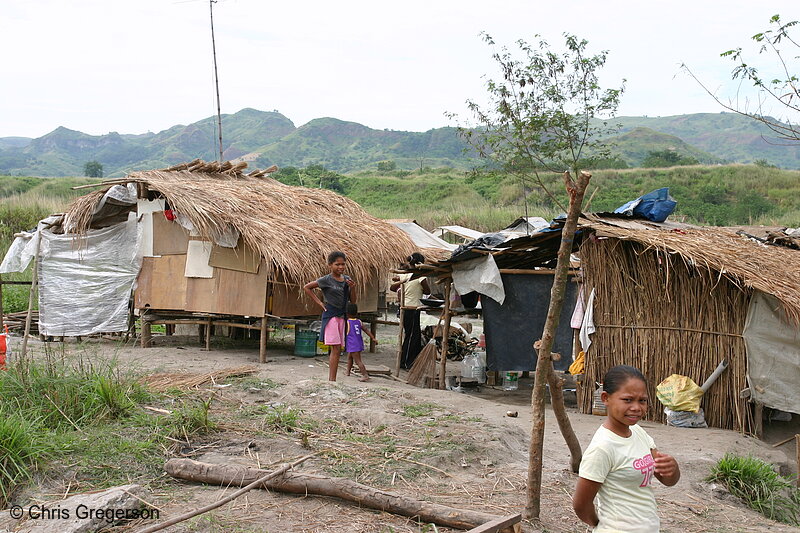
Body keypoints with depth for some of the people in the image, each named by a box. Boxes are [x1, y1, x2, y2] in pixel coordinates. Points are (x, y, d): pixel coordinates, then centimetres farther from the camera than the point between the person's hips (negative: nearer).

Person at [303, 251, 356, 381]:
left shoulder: (347, 280, 10)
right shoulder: (326, 280, -6)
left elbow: (353, 300, 12)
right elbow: (306, 287, 0)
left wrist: (352, 288, -6)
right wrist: (319, 303, -4)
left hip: (342, 316, 6)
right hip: (330, 315, -6)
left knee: (336, 350, 6)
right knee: (336, 349, -13)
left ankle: (331, 379, 11)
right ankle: (332, 380, -12)